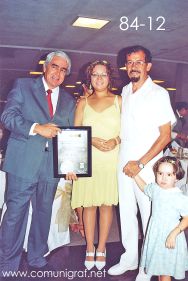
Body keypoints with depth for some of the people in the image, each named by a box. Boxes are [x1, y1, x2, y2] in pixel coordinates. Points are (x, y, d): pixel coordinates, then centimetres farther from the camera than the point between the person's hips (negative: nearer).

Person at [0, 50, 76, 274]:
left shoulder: (68, 101, 16)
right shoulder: (23, 86, 6)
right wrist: (37, 128, -18)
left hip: (52, 164, 4)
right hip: (24, 161, -4)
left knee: (44, 212, 13)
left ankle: (37, 256, 31)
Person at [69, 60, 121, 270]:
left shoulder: (119, 101, 7)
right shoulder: (83, 103, 12)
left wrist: (116, 140, -13)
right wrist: (92, 140, -9)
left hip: (111, 160, -1)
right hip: (87, 160, 1)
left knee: (106, 204, 5)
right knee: (89, 204, 5)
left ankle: (101, 249, 20)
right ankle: (90, 248, 21)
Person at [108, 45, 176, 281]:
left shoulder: (159, 94, -8)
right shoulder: (125, 91, 11)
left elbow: (165, 135, -11)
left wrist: (140, 163, -15)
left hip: (146, 166, -6)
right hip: (123, 163, 6)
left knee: (148, 215, 4)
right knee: (126, 212, 13)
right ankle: (130, 258, 30)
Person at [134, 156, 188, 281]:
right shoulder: (154, 188, -4)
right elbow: (144, 187, 19)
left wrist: (174, 234, -26)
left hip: (170, 237, -6)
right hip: (155, 234, 6)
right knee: (159, 266, 21)